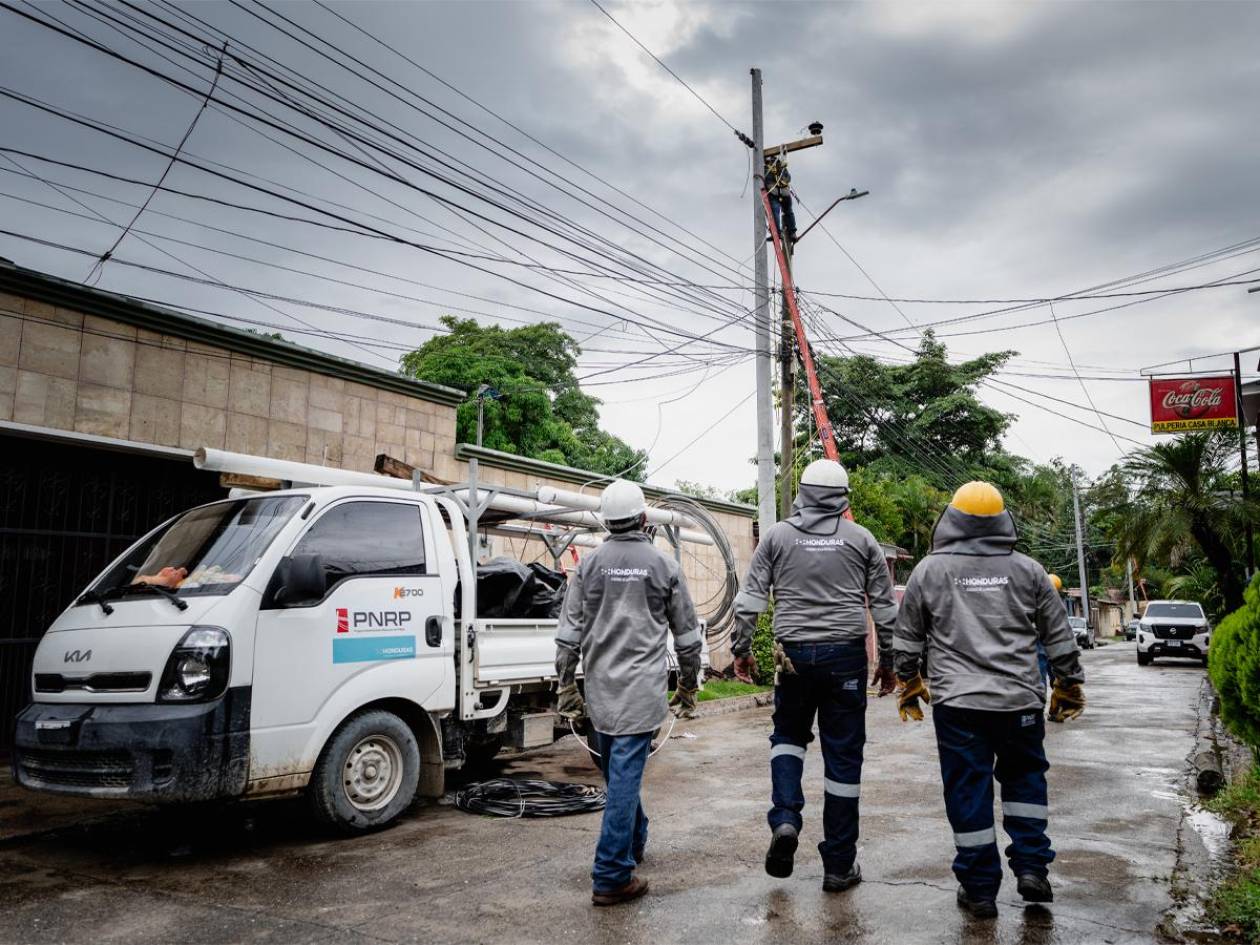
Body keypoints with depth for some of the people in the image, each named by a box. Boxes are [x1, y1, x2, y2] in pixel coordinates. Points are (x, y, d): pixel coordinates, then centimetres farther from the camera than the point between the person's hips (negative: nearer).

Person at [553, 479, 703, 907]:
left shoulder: (590, 564, 3)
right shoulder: (664, 564, 0)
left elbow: (569, 630, 3)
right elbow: (686, 633, 6)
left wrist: (567, 686, 9)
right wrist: (689, 685, 17)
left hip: (601, 687, 3)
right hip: (643, 688, -3)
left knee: (617, 772, 19)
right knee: (626, 775, -4)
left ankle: (633, 843, 38)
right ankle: (611, 878, -3)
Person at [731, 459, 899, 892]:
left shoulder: (777, 536, 3)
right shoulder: (861, 539, 4)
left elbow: (749, 600, 1)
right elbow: (885, 607, 6)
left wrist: (741, 649, 10)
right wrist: (889, 661, 15)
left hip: (794, 654, 0)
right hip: (846, 655, 0)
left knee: (788, 734, 22)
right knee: (843, 755, 7)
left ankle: (785, 817, -1)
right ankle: (839, 865, 14)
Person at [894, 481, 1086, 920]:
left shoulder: (930, 570, 2)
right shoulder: (1028, 570, 6)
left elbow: (907, 637, 8)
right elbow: (1059, 637, 11)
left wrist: (909, 682, 20)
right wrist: (1068, 685, 22)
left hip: (958, 702, -2)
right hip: (1020, 700, 2)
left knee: (968, 790, 5)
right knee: (1024, 776, 21)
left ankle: (980, 888, 11)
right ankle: (1031, 866, 15)